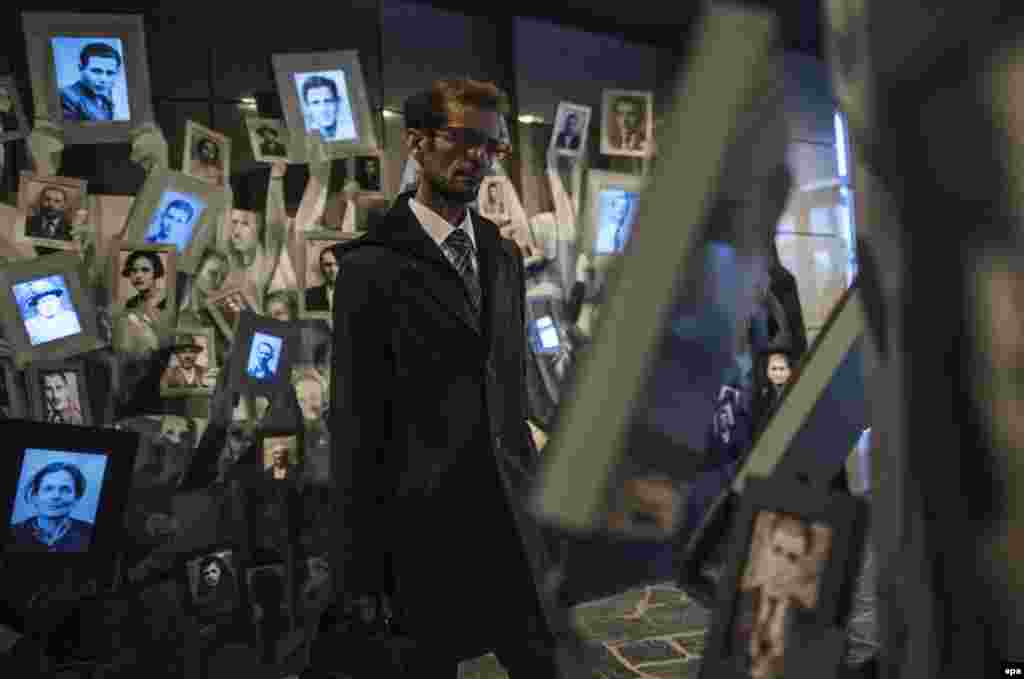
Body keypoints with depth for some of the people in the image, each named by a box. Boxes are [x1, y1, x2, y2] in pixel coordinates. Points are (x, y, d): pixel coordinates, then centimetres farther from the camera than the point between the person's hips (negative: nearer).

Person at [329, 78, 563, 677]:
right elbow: (357, 419, -10)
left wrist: (532, 487, 13)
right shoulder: (373, 265, -9)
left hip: (510, 515, 6)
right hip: (425, 521, -5)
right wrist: (361, 559, -9)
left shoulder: (504, 255, 10)